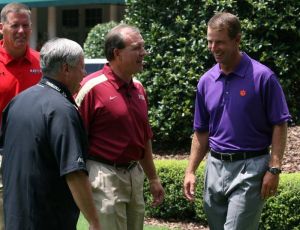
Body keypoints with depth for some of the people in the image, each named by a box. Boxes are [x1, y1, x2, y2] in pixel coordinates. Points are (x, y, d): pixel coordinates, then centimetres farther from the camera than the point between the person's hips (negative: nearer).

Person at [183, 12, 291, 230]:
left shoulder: (262, 77, -9)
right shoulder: (206, 81, 7)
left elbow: (279, 125, -7)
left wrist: (274, 169, -14)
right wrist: (191, 171, 7)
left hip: (250, 167, -6)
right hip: (215, 167, 6)